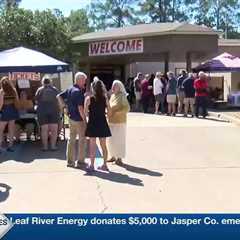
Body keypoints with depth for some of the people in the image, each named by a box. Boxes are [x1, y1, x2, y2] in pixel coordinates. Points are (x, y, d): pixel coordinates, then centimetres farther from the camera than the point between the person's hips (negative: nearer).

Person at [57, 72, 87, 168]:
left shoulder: (70, 89, 7)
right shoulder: (79, 92, -19)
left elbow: (59, 96, 13)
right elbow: (80, 108, -22)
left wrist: (64, 105, 10)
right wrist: (85, 120, -16)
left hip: (71, 118, 8)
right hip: (79, 119, -8)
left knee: (71, 139, 13)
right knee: (82, 140, 4)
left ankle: (70, 161, 20)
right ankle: (80, 161, 9)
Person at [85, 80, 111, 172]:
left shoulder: (89, 98, -7)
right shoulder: (105, 99, 0)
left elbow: (85, 113, -8)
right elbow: (109, 112, 1)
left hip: (92, 123, -3)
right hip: (102, 124, 3)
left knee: (92, 146, 3)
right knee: (103, 145, 12)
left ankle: (92, 165, 5)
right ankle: (104, 165, 18)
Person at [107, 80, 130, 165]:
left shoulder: (122, 96, -10)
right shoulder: (112, 95, 12)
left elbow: (127, 108, -16)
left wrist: (116, 112, -21)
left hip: (119, 122, -7)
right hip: (111, 121, 8)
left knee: (119, 140, -2)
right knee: (110, 140, 12)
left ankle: (119, 158, 9)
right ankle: (113, 156, 27)